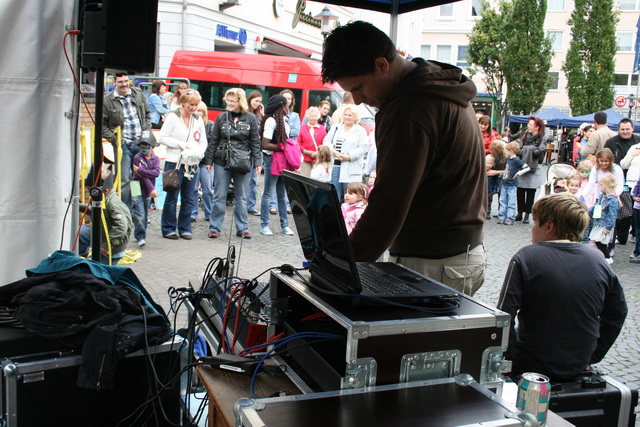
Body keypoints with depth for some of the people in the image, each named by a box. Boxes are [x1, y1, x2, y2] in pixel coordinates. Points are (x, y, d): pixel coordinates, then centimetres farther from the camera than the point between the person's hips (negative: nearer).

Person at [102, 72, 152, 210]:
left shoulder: (139, 94, 7)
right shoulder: (108, 101, -3)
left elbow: (147, 114, 19)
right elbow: (102, 125, 2)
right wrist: (114, 139, -9)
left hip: (141, 143, 3)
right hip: (123, 145, -3)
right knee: (124, 180, -5)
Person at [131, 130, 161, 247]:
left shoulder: (155, 158, 6)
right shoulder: (137, 157, -6)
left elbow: (156, 172, -13)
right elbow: (143, 176, -11)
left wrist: (140, 170, -19)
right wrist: (152, 189, -14)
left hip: (148, 192, 4)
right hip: (138, 190, -4)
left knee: (145, 216, 10)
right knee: (139, 215, -12)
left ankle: (139, 235, 23)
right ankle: (141, 237, -7)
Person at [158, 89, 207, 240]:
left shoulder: (198, 119, 12)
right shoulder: (173, 117, -3)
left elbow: (203, 142, 14)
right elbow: (162, 138, -7)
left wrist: (198, 152, -6)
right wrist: (182, 144, -13)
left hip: (192, 163, 5)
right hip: (175, 162, -5)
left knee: (189, 198, 8)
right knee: (172, 197, 1)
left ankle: (185, 229, 17)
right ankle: (168, 229, 11)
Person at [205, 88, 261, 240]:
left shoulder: (251, 119, 1)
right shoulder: (222, 117, 4)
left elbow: (255, 142, 3)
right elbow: (214, 140, 8)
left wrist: (257, 162, -3)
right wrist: (209, 160, 5)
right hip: (222, 162, 1)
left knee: (241, 197, 8)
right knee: (219, 196, 4)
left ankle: (242, 228, 16)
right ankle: (214, 227, 11)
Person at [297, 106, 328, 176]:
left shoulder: (322, 128, 9)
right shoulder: (302, 128, 5)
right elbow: (298, 143, 3)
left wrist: (318, 152, -9)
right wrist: (306, 152, -9)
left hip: (318, 159, 1)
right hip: (305, 159, -1)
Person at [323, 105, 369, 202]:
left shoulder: (360, 131, 4)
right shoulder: (336, 127, 17)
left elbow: (363, 147, -7)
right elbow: (326, 141, 12)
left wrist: (349, 156, -16)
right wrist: (333, 151, -8)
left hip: (350, 169, -4)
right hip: (335, 165, 4)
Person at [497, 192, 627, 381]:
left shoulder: (526, 258, -16)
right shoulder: (597, 258, -2)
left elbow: (504, 314, -19)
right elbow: (617, 313, 7)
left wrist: (511, 354, -6)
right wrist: (592, 357, 14)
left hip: (533, 367, -5)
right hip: (580, 366, 5)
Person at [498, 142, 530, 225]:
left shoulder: (516, 160, -14)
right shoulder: (508, 159, 8)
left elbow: (527, 167, -17)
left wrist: (519, 173, -22)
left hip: (512, 185, -8)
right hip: (504, 184, 8)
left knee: (511, 203, -1)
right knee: (503, 201, 11)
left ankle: (510, 219, 4)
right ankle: (501, 217, 18)